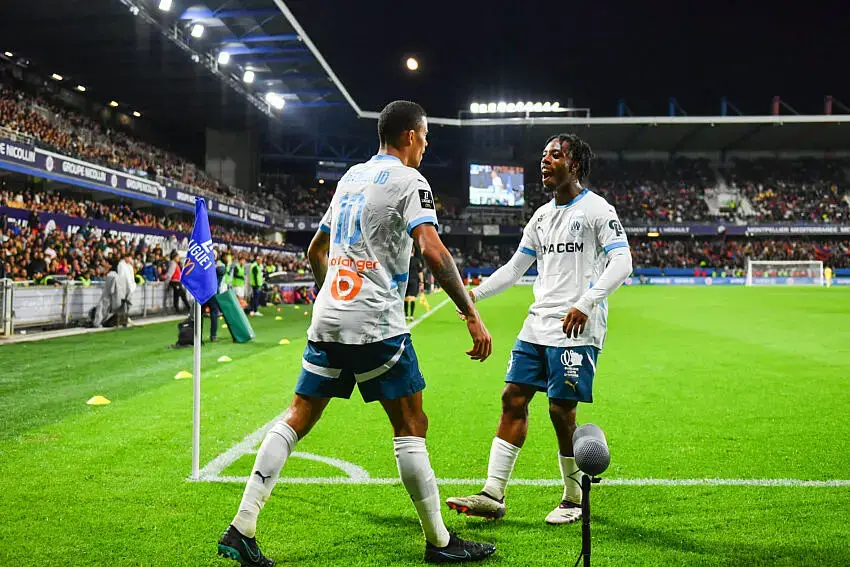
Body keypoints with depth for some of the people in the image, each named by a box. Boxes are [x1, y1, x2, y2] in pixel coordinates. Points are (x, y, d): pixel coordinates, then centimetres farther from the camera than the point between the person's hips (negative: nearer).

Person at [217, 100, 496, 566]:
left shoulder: (351, 176, 19)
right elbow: (434, 252, -19)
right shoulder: (407, 180, -5)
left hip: (327, 319, 7)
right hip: (376, 324, -7)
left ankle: (240, 530, 7)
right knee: (411, 426, 2)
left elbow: (315, 251, 26)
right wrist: (472, 317, -17)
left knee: (297, 418, 9)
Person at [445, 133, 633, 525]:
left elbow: (621, 262, -13)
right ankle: (493, 496, 7)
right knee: (513, 399, 2)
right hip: (537, 326, 7)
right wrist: (475, 293, 12)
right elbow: (515, 268, 22)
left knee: (561, 410, -6)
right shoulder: (542, 216, 17)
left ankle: (574, 499, 14)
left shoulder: (597, 209, -4)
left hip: (576, 329, -7)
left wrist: (585, 304, -24)